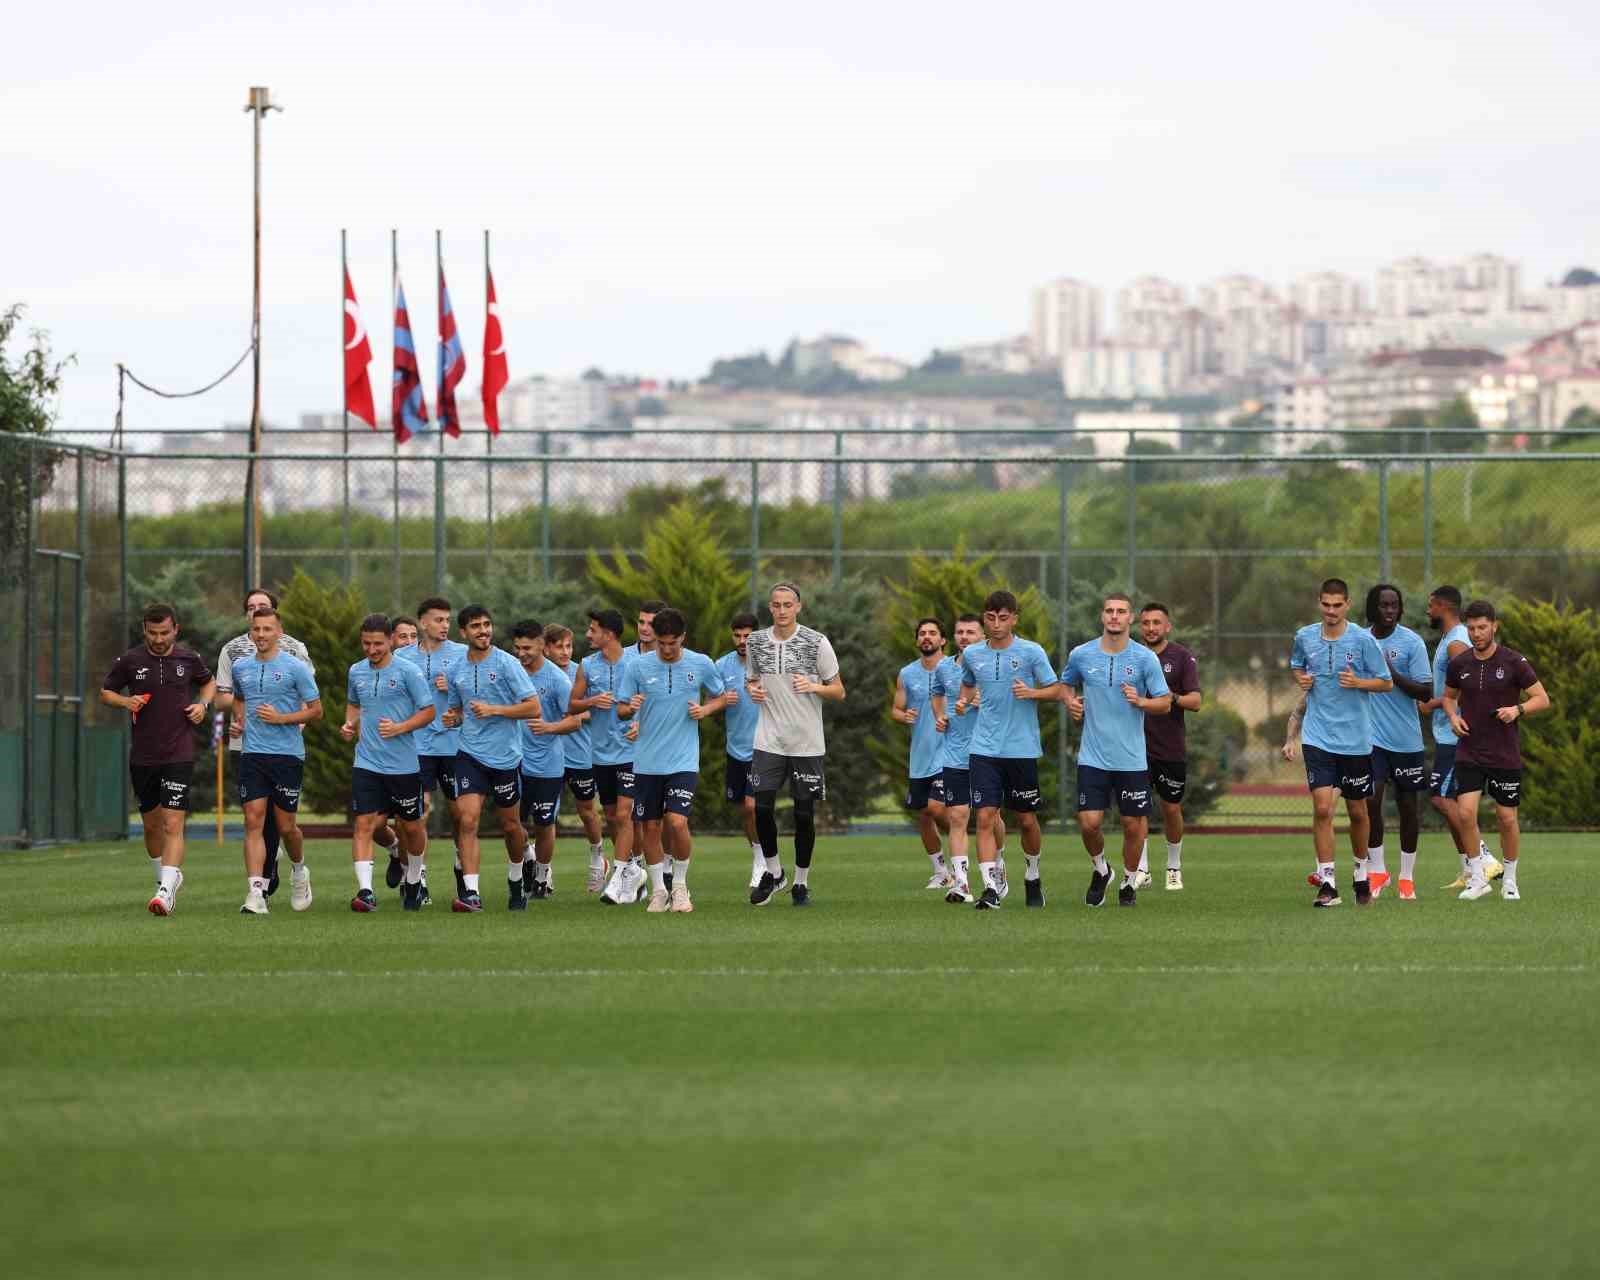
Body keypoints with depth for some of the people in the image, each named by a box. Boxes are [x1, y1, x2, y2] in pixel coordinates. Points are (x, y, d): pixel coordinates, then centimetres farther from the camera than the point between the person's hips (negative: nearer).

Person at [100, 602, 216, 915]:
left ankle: (166, 890, -21)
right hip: (142, 757, 2)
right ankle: (166, 879, 35)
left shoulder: (189, 659, 1)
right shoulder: (130, 661, -1)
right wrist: (125, 701, -9)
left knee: (173, 825, -14)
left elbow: (209, 682, 20)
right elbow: (105, 692, 11)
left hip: (179, 756, -2)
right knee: (151, 826, 13)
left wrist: (203, 704, 0)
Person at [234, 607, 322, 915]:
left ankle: (299, 871, 34)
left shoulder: (295, 667, -4)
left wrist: (281, 718, -14)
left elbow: (316, 710, -2)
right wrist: (240, 721, 11)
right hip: (252, 754, 3)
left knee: (285, 826, 3)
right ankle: (256, 892, -14)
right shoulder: (240, 668, 10)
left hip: (288, 754, -3)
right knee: (254, 822, -9)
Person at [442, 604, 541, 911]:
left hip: (505, 756, -2)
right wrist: (453, 717, 0)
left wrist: (493, 710, -18)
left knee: (510, 825, 10)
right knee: (468, 819, -14)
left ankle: (516, 882, 35)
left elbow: (533, 707, -9)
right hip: (470, 755, 2)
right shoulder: (456, 669, 8)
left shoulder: (507, 664, -6)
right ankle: (471, 893, -17)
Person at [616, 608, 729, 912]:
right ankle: (658, 890, 21)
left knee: (677, 822, -15)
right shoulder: (638, 666, -3)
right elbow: (621, 710, 3)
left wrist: (705, 710, -7)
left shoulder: (702, 665, -2)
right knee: (651, 827, 5)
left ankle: (680, 885, 6)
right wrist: (630, 708, -20)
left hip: (684, 761, -1)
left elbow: (720, 697, 14)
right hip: (647, 761, 1)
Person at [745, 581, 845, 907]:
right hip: (768, 741, 2)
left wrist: (814, 687, -18)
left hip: (807, 743, -2)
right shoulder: (756, 642, 5)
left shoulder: (816, 643, -3)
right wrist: (752, 690, -2)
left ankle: (801, 883, 15)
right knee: (762, 808, -7)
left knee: (804, 814, 2)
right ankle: (773, 872, 15)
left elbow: (839, 692, 1)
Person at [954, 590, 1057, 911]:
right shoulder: (971, 654, 7)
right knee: (985, 817, -11)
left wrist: (1030, 692, -18)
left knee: (1027, 819, 8)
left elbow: (1053, 690, 1)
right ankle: (990, 888, -14)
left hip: (1022, 749, -2)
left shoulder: (1031, 652, -4)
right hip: (984, 749, 2)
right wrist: (963, 701, 4)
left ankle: (1032, 878, 32)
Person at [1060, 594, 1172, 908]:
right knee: (1089, 823, -8)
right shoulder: (1081, 655, 2)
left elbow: (1165, 703, 0)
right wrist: (1070, 701, 0)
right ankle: (1099, 869, 21)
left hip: (1131, 760, -1)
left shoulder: (1146, 658, -3)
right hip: (1092, 758, 1)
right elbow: (1065, 683, 21)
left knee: (1133, 824, 2)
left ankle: (1129, 881, 24)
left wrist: (1140, 701, -20)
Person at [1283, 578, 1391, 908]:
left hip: (1355, 738, -1)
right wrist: (1301, 679, 1)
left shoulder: (1362, 640, -6)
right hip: (1318, 736, 1)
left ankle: (1362, 874, 31)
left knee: (1357, 811, 10)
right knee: (1322, 807, -12)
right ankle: (1327, 883, -10)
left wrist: (1358, 682, -18)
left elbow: (1386, 683, 0)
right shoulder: (1304, 637, 2)